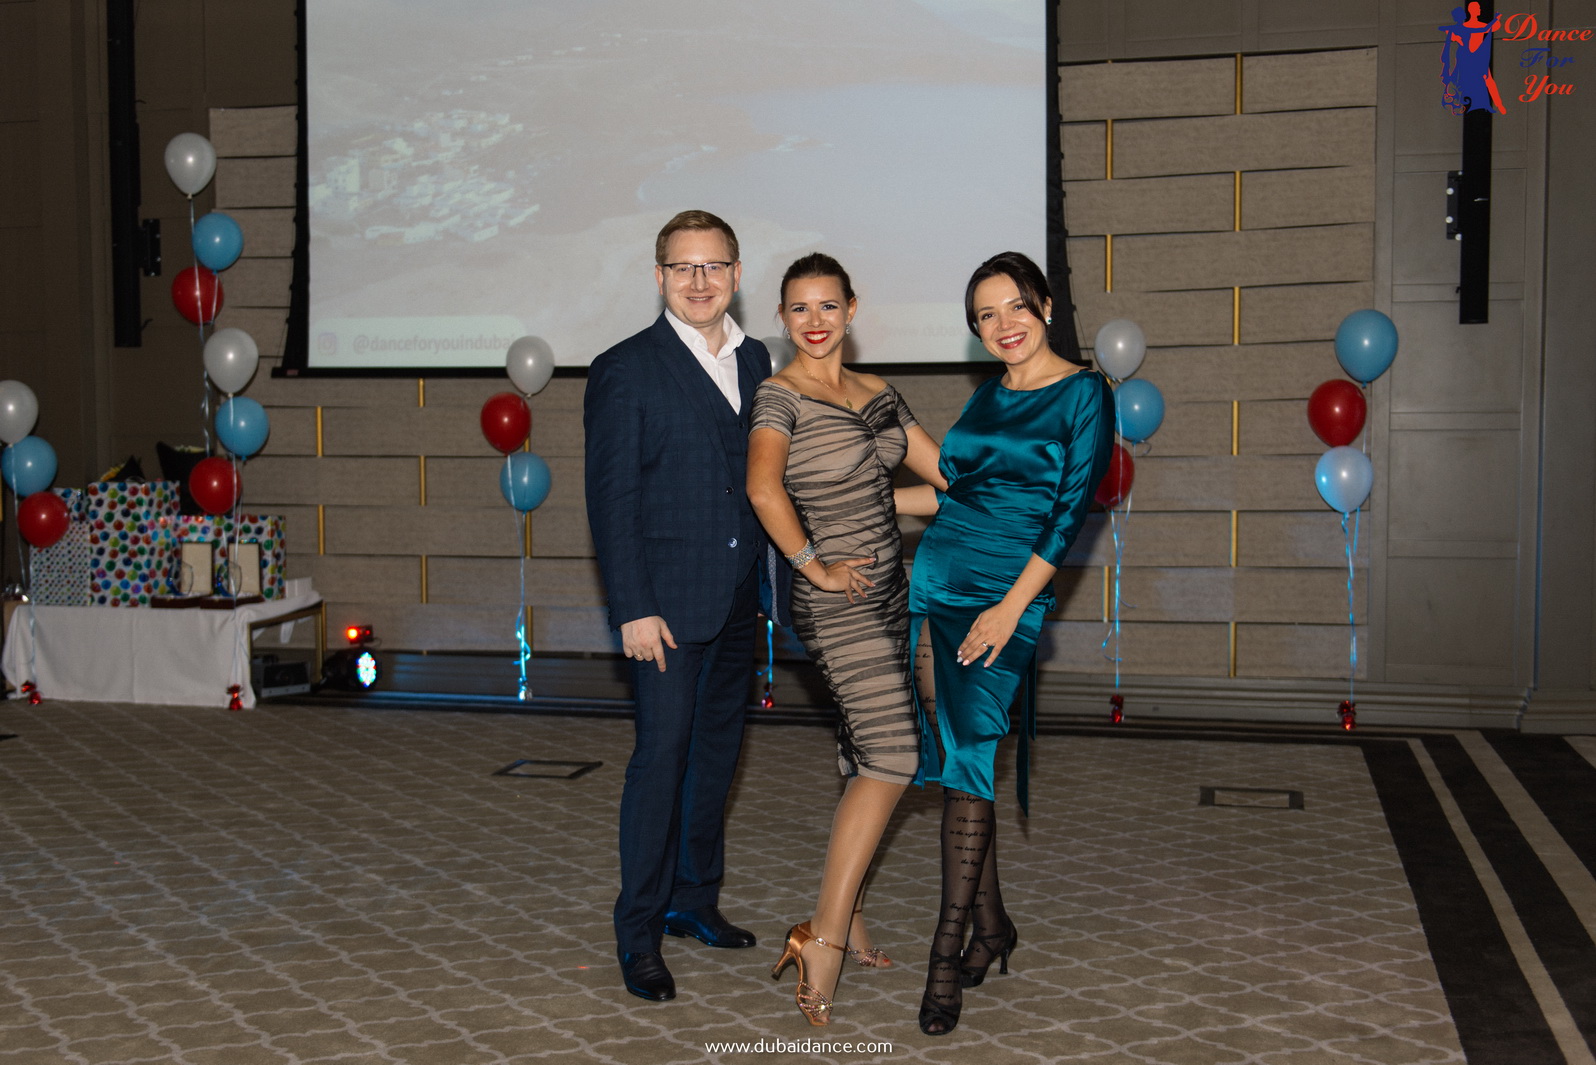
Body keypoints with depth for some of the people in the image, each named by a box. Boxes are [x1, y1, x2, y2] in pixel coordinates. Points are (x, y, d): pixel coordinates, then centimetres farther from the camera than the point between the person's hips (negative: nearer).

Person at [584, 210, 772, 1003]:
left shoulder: (754, 361, 11)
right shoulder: (625, 371, -7)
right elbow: (610, 499, -10)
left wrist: (771, 578, 10)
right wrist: (633, 608, -16)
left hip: (737, 600, 6)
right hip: (668, 601, -6)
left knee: (717, 751, 14)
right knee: (663, 754, -5)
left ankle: (695, 898, 29)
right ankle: (639, 932, 6)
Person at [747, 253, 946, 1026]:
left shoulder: (876, 393, 13)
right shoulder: (780, 395, -10)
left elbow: (945, 471, 17)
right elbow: (763, 487, -26)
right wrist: (815, 568, -20)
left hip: (887, 594, 8)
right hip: (837, 604, -7)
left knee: (865, 762, 11)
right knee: (891, 758, -15)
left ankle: (847, 919, 22)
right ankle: (823, 938, -12)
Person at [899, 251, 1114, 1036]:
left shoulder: (1084, 393, -3)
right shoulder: (988, 395, 15)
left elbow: (1071, 512, -9)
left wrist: (1012, 607, -15)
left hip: (1007, 595, -6)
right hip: (936, 580, 6)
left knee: (969, 754, -13)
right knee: (954, 755, 6)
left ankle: (947, 955, -8)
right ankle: (993, 927, 19)